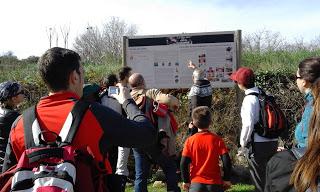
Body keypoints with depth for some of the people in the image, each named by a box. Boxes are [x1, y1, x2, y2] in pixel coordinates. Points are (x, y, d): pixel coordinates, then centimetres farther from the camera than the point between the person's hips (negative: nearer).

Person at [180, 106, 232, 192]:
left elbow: (183, 163, -6)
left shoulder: (190, 141, -5)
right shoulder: (217, 139, -5)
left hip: (196, 183, 0)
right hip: (215, 183, 1)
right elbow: (226, 161, -7)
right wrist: (226, 179, 5)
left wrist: (186, 181, 6)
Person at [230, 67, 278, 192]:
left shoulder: (249, 99, -15)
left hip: (258, 144, -7)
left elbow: (248, 125, -21)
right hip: (273, 142, 7)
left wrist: (243, 145, -9)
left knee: (259, 181, 7)